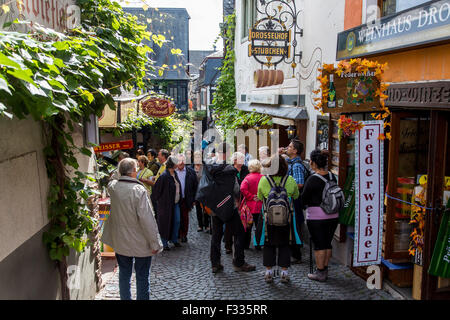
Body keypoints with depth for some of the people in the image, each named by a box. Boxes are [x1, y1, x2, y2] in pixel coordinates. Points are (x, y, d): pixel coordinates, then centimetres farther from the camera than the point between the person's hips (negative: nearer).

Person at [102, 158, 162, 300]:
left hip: (120, 241, 5)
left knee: (124, 274, 20)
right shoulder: (139, 190, -23)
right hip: (140, 243, -5)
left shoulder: (113, 186, -7)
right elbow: (147, 219, -23)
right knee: (142, 277, 10)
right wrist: (155, 243, -16)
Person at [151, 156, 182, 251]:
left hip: (175, 203, 8)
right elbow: (156, 189, -15)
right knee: (165, 223, 3)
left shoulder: (175, 174, 6)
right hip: (166, 204, -8)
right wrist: (158, 200, -5)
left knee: (177, 221, 12)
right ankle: (165, 243, 16)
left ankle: (174, 240, 28)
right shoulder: (164, 176, -19)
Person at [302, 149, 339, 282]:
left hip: (316, 216, -6)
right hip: (333, 215, 6)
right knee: (328, 243, 15)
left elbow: (304, 198, -8)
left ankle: (320, 273, 12)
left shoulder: (312, 179, -16)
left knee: (319, 244, 4)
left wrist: (306, 203, 12)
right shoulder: (332, 176, 2)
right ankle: (325, 270, 25)